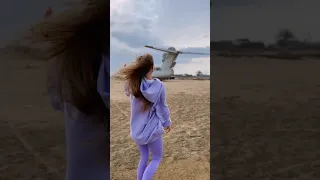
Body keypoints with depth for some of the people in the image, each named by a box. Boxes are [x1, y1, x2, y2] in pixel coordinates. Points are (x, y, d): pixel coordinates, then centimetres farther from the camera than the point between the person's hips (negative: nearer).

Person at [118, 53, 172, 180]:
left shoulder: (132, 84, -11)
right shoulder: (159, 86, -19)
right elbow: (162, 108, -9)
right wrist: (167, 123, 8)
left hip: (137, 129, 4)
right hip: (152, 129, -4)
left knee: (144, 157, 23)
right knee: (157, 158, 16)